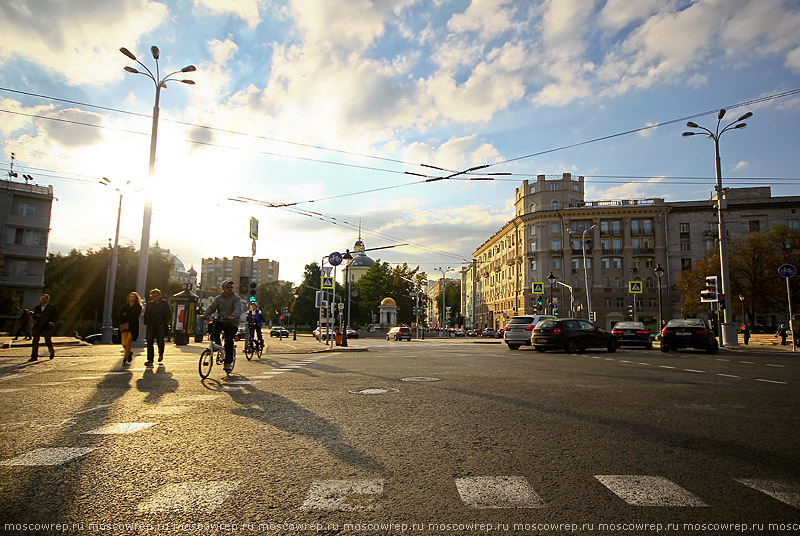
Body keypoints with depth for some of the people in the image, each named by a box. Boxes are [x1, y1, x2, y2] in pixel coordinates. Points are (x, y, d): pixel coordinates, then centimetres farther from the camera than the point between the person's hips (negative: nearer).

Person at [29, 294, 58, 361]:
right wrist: (37, 315, -5)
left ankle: (52, 352, 27)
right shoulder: (37, 307, 16)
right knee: (35, 341, -4)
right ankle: (34, 356, -1)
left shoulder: (52, 307, 2)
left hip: (47, 326, -4)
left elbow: (56, 316, -1)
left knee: (48, 341, 0)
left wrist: (53, 322, -17)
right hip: (38, 327, 4)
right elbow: (34, 317, 18)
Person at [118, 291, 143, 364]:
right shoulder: (125, 306, 13)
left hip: (133, 327, -4)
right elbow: (119, 317, 8)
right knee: (124, 344, -3)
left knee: (128, 343, -13)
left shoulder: (138, 307, 1)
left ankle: (125, 359, -3)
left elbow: (134, 317, -8)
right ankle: (130, 353, 27)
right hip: (124, 327, 4)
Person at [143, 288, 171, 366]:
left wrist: (165, 322, -5)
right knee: (149, 342, -5)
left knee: (160, 342, -5)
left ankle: (161, 354, 27)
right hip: (151, 326, 4)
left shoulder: (164, 303, 3)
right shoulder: (149, 304, 15)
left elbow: (169, 314, 3)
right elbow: (146, 314, 22)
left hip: (161, 326, -3)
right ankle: (150, 360, -2)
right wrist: (146, 322, 9)